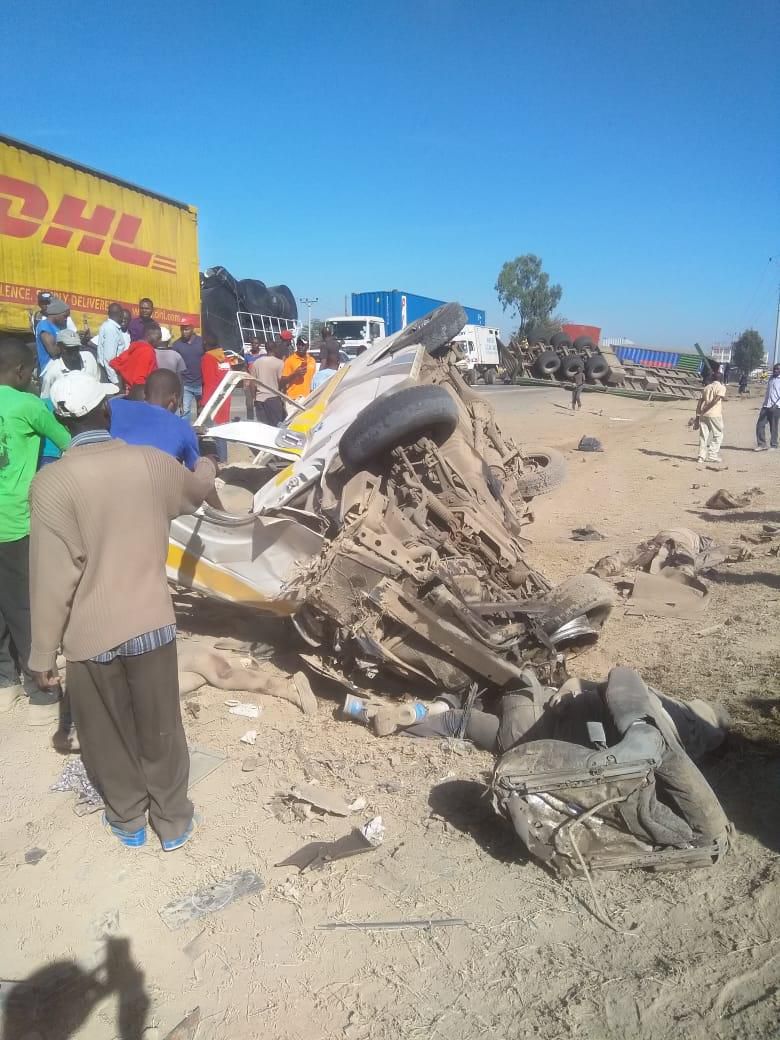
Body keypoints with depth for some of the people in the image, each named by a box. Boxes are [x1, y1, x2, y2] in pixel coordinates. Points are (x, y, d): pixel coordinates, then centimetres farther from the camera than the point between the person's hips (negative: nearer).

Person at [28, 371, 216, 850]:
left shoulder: (52, 482, -16)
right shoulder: (153, 462, -5)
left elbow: (53, 576, -16)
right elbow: (196, 492, 19)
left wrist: (43, 652, -6)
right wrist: (207, 467, 43)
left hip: (90, 634, -2)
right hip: (151, 623, 2)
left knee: (108, 734, 20)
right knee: (160, 729, 18)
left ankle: (128, 819, 38)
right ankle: (173, 821, 34)